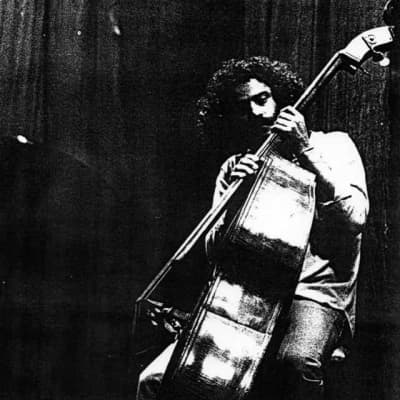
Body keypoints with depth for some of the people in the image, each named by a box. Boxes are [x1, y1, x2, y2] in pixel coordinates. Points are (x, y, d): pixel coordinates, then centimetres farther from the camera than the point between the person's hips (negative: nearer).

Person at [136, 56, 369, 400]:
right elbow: (214, 251, 8)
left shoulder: (332, 146, 5)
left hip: (315, 295, -3)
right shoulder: (234, 169, 14)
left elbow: (354, 217, -12)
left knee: (298, 361, -39)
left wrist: (305, 152, -15)